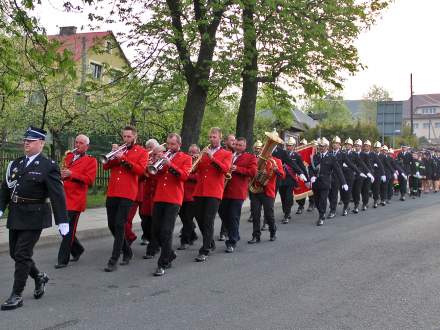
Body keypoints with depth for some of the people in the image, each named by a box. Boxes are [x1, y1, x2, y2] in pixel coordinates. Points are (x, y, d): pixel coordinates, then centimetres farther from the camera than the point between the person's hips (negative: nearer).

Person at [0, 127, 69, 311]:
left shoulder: (48, 167, -9)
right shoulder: (15, 164, 9)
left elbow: (57, 196, -13)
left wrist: (62, 222, -16)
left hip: (34, 218, -7)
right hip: (15, 216, 7)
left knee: (22, 254, -5)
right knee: (15, 253, 14)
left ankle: (17, 296, 6)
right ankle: (39, 277, 36)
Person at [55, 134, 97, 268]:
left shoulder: (91, 160, 0)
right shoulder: (69, 156, 17)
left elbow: (90, 179, -11)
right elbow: (63, 171, 25)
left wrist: (71, 174, -19)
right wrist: (61, 173, 1)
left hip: (76, 200, -6)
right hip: (63, 198, 6)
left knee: (69, 231, -3)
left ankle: (63, 259, 3)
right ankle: (77, 249, 32)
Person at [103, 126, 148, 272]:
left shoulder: (141, 152, 5)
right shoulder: (119, 149, 18)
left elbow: (141, 170, -11)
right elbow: (106, 166, 10)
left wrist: (124, 159, -15)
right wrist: (113, 155, -7)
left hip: (127, 194, -6)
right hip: (112, 192, 6)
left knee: (119, 225, -11)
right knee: (112, 225, 10)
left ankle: (114, 260, -8)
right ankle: (127, 251, 29)